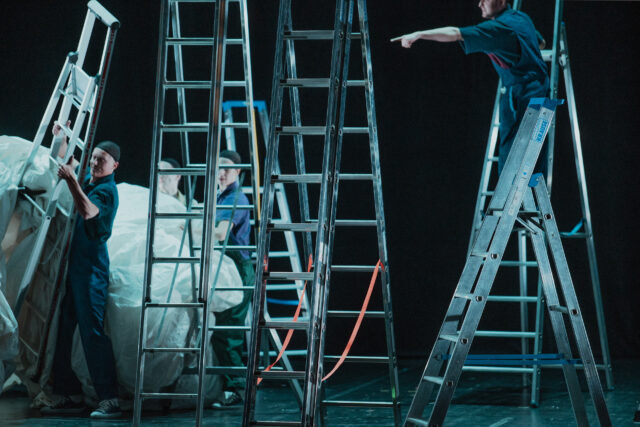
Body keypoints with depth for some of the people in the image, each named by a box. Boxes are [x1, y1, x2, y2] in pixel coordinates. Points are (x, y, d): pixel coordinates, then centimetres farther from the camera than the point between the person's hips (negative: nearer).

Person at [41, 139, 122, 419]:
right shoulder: (87, 182, 15)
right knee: (63, 330, 8)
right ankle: (70, 395, 14)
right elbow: (66, 165, 38)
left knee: (92, 332, -14)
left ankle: (109, 400, -14)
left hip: (92, 268, -9)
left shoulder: (107, 190, -10)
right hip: (74, 266, 9)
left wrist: (71, 180, -28)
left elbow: (87, 211, -31)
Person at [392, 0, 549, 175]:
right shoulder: (521, 17, 10)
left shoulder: (499, 27, -17)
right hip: (540, 88, 9)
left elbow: (455, 34, -26)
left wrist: (419, 34, -29)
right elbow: (540, 42, 28)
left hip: (520, 93, -9)